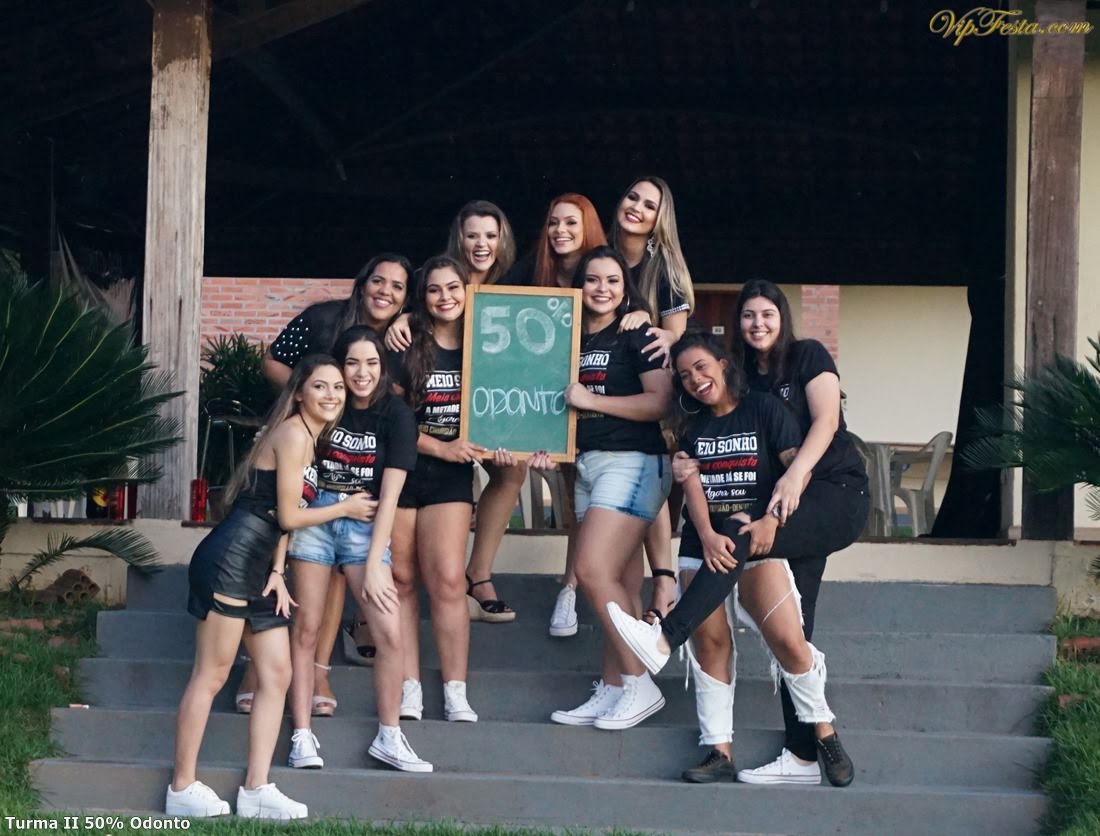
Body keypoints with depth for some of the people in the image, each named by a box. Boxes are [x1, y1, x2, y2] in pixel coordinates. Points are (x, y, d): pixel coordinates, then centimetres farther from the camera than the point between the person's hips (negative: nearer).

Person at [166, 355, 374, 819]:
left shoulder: (308, 439, 19)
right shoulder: (293, 434, -11)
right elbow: (289, 517, -11)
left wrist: (278, 572, 5)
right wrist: (345, 509, 3)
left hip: (259, 568, 10)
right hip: (232, 559, -10)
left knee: (277, 675, 7)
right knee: (211, 676, -5)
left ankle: (255, 791, 9)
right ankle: (182, 789, 1)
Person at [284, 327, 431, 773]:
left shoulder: (396, 415, -6)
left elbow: (389, 494, -10)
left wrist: (373, 564, -14)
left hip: (366, 525, -1)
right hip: (317, 517, 1)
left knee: (390, 633, -9)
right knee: (306, 629, -2)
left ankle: (389, 738, 4)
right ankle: (302, 737, 5)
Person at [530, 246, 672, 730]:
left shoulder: (635, 335, -3)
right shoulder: (572, 340, 16)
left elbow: (661, 402, -13)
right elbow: (563, 406, 21)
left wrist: (589, 400, -13)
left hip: (631, 462, -7)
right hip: (587, 463, 7)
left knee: (594, 571, -16)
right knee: (621, 586, 6)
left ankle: (639, 686, -8)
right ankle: (612, 692, 6)